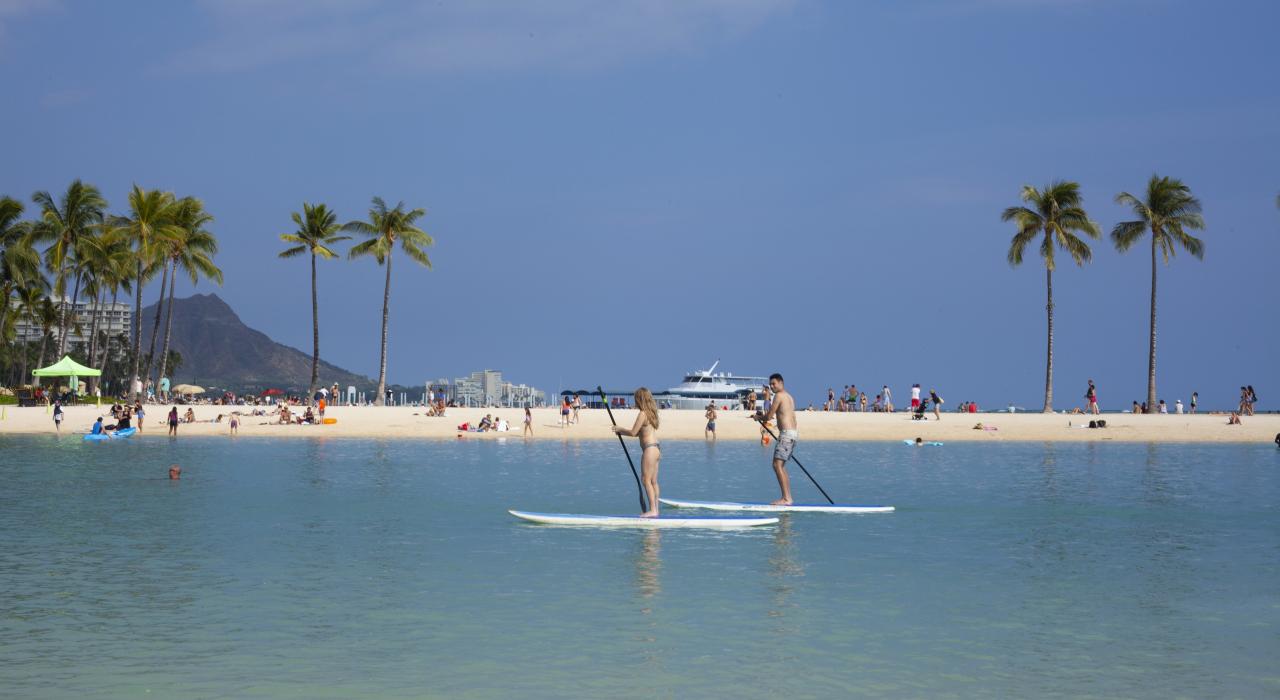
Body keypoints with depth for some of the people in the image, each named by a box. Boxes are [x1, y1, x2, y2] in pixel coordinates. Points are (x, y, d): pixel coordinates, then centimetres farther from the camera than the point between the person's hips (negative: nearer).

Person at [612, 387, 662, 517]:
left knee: (646, 480, -7)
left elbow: (633, 433, -12)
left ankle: (652, 510, -10)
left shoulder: (643, 414, -14)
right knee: (653, 481, 11)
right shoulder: (651, 413, 14)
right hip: (656, 448, 9)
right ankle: (655, 509, 12)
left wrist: (620, 429, 3)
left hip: (650, 449, -9)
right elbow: (640, 433, 21)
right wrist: (622, 431, 20)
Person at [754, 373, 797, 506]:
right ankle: (788, 498, 16)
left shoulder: (779, 395, -9)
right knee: (781, 466, 16)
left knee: (777, 465, -13)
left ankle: (786, 499, -18)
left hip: (786, 434, -10)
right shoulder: (789, 397, 20)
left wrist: (758, 417, 10)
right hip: (794, 433, 10)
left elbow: (769, 417, -8)